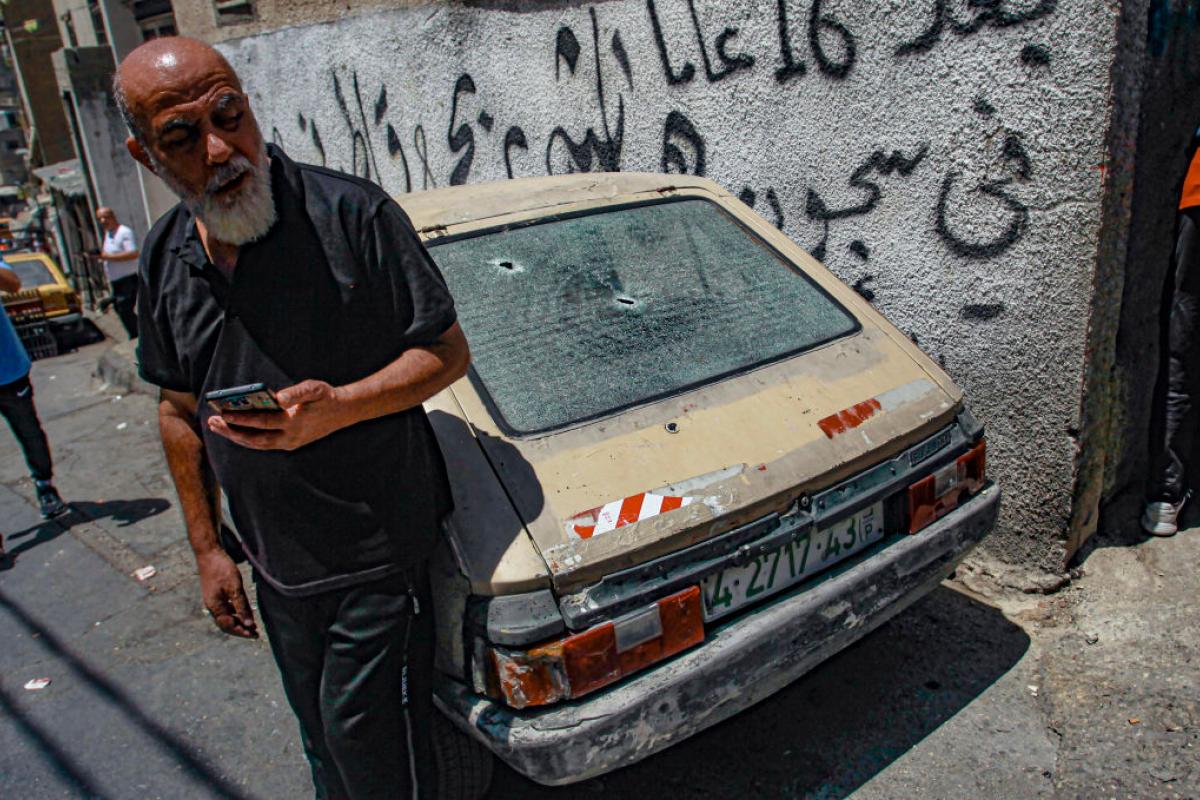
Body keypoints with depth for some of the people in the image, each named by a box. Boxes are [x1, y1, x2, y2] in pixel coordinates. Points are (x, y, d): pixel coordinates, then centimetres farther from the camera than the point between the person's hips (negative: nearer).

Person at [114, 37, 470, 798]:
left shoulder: (352, 214, -17)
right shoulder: (165, 258, 2)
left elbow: (449, 351, -13)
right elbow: (180, 409, 10)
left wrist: (338, 409, -29)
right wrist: (207, 548, 10)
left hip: (377, 554, -6)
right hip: (274, 561, 6)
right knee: (323, 737, 24)